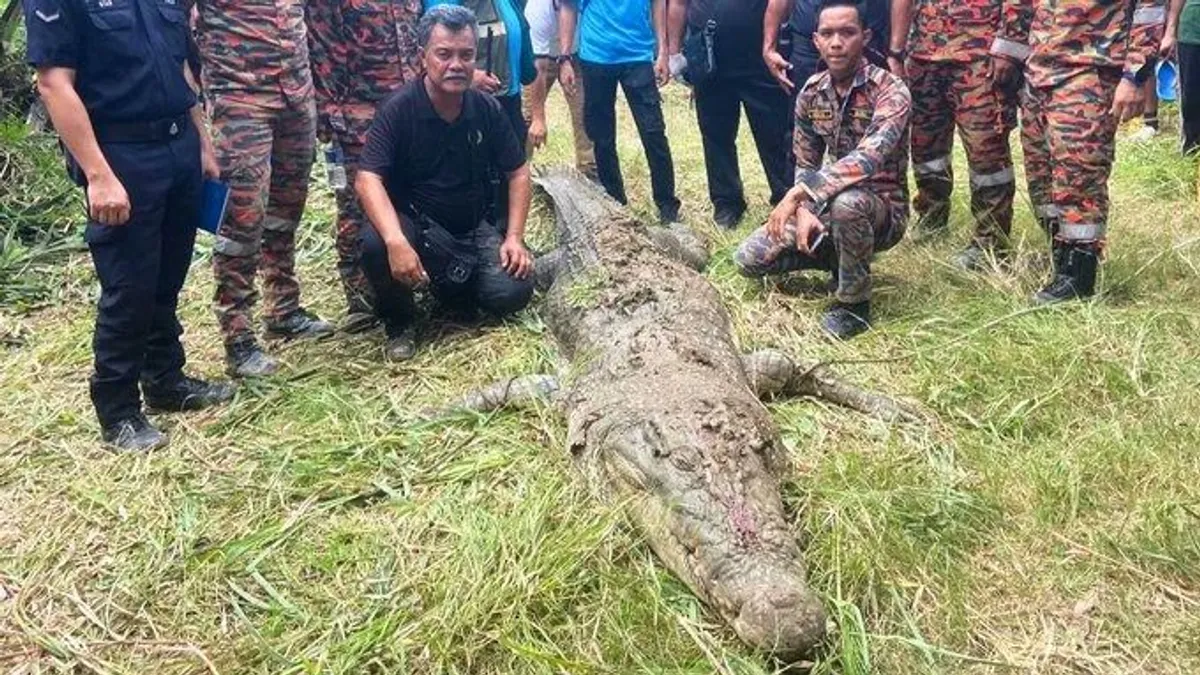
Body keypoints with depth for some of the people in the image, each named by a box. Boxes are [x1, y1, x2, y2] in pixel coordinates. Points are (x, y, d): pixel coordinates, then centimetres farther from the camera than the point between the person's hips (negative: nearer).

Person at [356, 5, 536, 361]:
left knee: (513, 292, -19)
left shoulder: (487, 109, -4)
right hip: (416, 224, -3)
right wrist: (396, 241, -42)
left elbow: (518, 172, 5)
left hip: (476, 227, 4)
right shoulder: (399, 109, -16)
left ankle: (454, 283, 18)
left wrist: (514, 237, -8)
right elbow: (367, 179, -25)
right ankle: (399, 321, -3)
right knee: (375, 243, -36)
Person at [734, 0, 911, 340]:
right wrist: (804, 213, -14)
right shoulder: (811, 92, -2)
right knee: (748, 259, -8)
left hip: (883, 209, -5)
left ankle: (854, 303, -17)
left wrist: (798, 193, -41)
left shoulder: (890, 90, -20)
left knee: (847, 202, -42)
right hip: (829, 209, 6)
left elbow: (870, 157, -37)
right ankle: (840, 258, 13)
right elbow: (805, 165, 5)